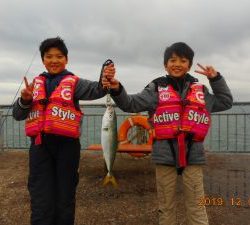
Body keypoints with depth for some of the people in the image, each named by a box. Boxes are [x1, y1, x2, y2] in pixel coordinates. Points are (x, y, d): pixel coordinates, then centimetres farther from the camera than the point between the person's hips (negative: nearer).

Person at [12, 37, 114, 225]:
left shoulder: (74, 82, 0)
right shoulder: (36, 84, 11)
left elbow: (94, 90, -21)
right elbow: (18, 115, 11)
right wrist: (25, 100, -9)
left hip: (66, 145, -2)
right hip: (40, 145, 3)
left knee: (65, 198, 11)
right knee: (41, 203, 7)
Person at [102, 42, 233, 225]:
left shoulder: (200, 90, 10)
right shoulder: (156, 88, 2)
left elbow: (225, 102, 19)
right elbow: (131, 104, -7)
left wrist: (216, 79, 9)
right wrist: (117, 89, -25)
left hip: (192, 154, 2)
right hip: (165, 154, -1)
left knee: (196, 206, 9)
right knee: (166, 205, 13)